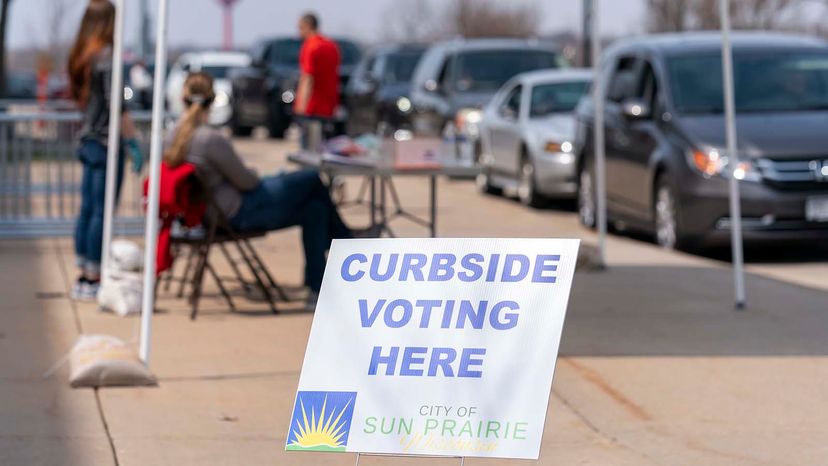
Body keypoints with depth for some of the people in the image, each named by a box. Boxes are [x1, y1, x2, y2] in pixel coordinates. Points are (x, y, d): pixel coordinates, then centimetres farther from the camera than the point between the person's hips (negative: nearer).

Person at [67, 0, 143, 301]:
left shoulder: (80, 57, 10)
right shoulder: (106, 57, -15)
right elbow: (116, 105, -19)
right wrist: (132, 142, -16)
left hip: (88, 141, 8)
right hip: (106, 143, -8)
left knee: (87, 209, 11)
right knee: (101, 212, -5)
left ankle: (84, 275, 14)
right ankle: (93, 279, -3)